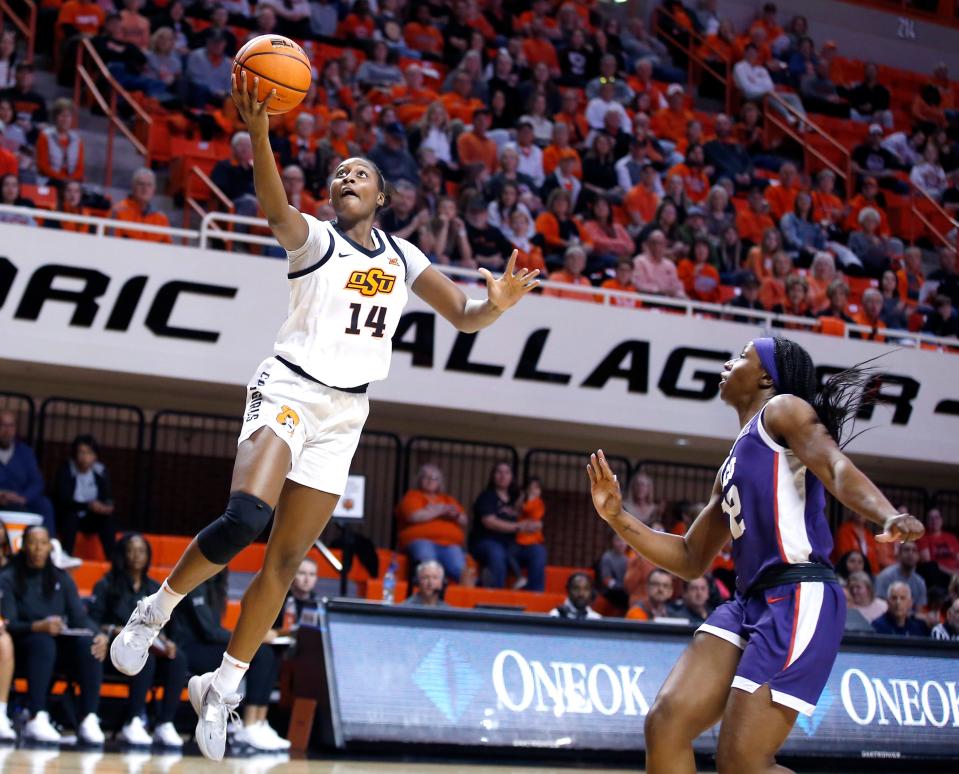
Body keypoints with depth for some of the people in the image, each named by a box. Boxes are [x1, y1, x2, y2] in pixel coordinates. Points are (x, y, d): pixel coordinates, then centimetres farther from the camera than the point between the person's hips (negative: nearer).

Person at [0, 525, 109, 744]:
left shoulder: (61, 578, 14)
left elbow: (80, 617, 3)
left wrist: (99, 635, -20)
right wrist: (38, 627, -32)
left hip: (61, 641, 4)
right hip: (25, 642, -4)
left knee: (90, 644, -29)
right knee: (43, 643, -39)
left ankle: (89, 719, -36)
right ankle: (36, 720, -49)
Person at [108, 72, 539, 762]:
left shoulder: (402, 258, 13)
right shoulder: (315, 239, -4)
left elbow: (463, 318, 11)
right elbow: (276, 209, -26)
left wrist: (495, 306, -14)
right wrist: (258, 133, -45)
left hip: (344, 415, 5)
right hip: (288, 390, -5)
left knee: (286, 560, 5)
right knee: (245, 518, -29)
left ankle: (223, 688, 15)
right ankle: (157, 608, -6)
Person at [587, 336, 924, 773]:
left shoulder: (783, 410, 3)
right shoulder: (731, 468, 27)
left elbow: (836, 467, -17)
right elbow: (692, 560, 32)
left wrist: (889, 516, -37)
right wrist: (617, 516, 22)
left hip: (799, 599, -8)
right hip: (748, 602, 8)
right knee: (666, 724, -8)